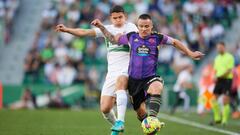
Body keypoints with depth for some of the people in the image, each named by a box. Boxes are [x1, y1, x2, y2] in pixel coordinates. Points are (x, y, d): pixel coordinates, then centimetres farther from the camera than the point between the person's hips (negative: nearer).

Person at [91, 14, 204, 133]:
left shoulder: (157, 38, 1)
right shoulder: (131, 37, 4)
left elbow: (175, 42, 12)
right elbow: (112, 38, 17)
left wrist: (190, 53, 10)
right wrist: (101, 26, 9)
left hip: (150, 78, -3)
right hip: (133, 79, 3)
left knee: (157, 87, -39)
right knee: (140, 112, 6)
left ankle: (152, 119, -50)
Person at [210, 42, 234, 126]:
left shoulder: (229, 57, -6)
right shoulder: (217, 58, 16)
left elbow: (229, 70, -13)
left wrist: (221, 76, -21)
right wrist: (215, 77, -2)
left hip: (227, 80, -7)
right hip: (219, 81, 7)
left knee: (225, 101, -9)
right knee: (214, 100, 3)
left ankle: (224, 120, -3)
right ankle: (217, 118, 16)